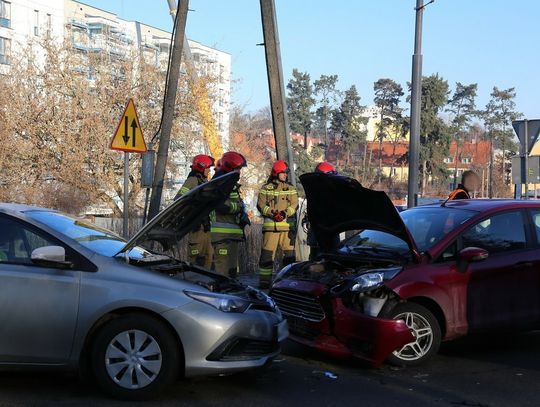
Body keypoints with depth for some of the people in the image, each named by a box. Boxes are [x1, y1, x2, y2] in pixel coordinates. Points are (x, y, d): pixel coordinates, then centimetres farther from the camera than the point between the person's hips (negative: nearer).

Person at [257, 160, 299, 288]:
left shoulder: (291, 189, 14)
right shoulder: (266, 188, 8)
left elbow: (294, 205, 3)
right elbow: (261, 205, 1)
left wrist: (285, 213, -14)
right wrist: (272, 213, -15)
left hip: (287, 225, 2)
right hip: (270, 225, -2)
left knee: (289, 254, 0)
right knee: (267, 254, -3)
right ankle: (264, 280, 4)